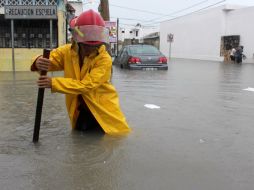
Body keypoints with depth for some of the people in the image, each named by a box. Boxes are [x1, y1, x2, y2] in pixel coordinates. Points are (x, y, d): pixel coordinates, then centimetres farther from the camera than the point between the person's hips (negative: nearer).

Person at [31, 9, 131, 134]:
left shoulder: (104, 59, -24)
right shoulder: (67, 51, -7)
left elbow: (86, 85, -30)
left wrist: (54, 83, -37)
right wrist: (39, 62, -37)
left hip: (102, 107, -3)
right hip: (79, 107, 4)